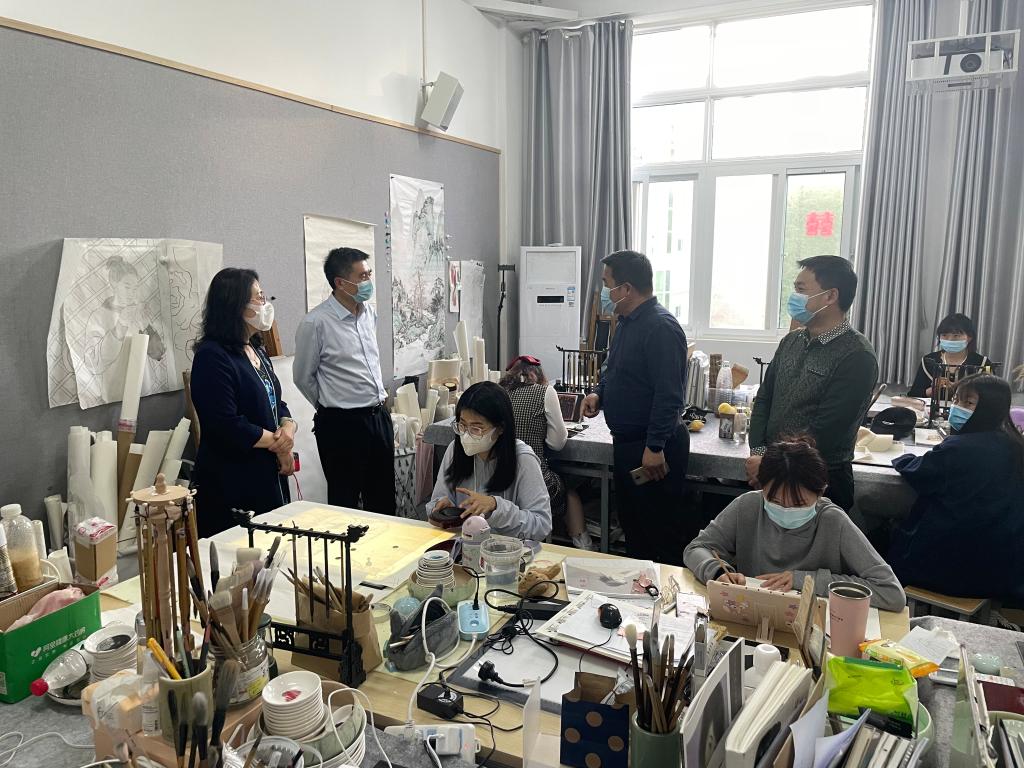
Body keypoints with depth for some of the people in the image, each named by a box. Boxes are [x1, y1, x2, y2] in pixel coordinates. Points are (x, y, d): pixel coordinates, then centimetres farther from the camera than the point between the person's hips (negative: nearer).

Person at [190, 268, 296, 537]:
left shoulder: (256, 350, 13)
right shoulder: (212, 356, -15)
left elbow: (275, 403, 17)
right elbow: (226, 426, -22)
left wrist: (289, 427, -6)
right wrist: (277, 443, -10)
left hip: (269, 477, 9)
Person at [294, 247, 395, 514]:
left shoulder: (369, 313, 7)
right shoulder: (316, 323, -13)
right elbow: (303, 377, -3)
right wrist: (332, 408, 7)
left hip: (379, 416, 6)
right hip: (342, 424, -6)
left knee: (384, 501, 15)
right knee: (345, 503, 7)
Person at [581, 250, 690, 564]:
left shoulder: (661, 327, -21)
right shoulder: (627, 321, 11)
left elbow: (669, 394, -25)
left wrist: (655, 447, -25)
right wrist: (599, 393, 5)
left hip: (654, 448, -10)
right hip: (626, 441, 10)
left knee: (658, 529, 0)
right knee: (631, 523, 20)